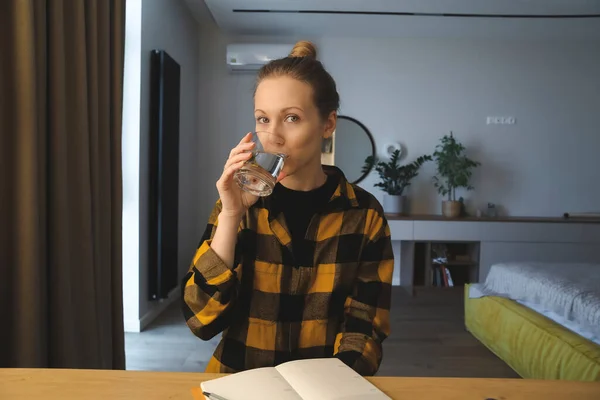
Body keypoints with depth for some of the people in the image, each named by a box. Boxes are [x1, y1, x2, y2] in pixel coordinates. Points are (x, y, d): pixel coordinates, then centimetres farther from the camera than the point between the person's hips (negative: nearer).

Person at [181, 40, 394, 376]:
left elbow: (365, 329, -3)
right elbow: (202, 319, -11)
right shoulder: (240, 204, -4)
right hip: (240, 383, 0)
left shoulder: (364, 214, -6)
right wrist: (230, 216, -20)